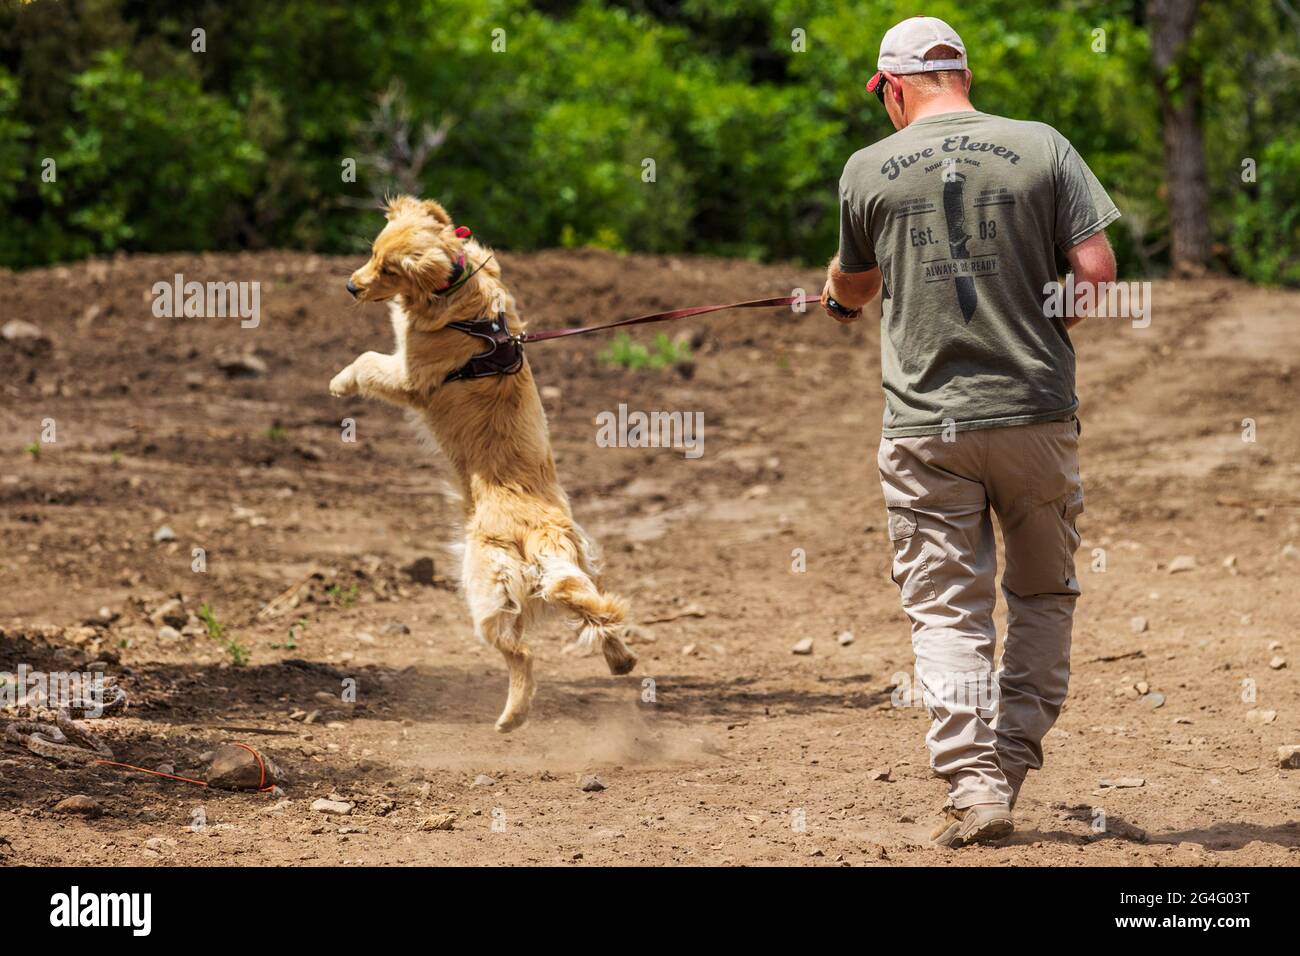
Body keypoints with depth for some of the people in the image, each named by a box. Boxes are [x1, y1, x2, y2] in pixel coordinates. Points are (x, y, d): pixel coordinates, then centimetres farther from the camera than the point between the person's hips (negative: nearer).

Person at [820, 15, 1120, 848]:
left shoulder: (868, 170, 2)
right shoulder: (1042, 148, 0)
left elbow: (853, 288, 19)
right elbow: (1098, 268, -6)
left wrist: (839, 298, 44)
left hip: (925, 426, 0)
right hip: (1035, 412, 0)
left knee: (948, 610, 4)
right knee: (1043, 594, 18)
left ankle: (974, 784, -7)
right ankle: (1015, 760, 14)